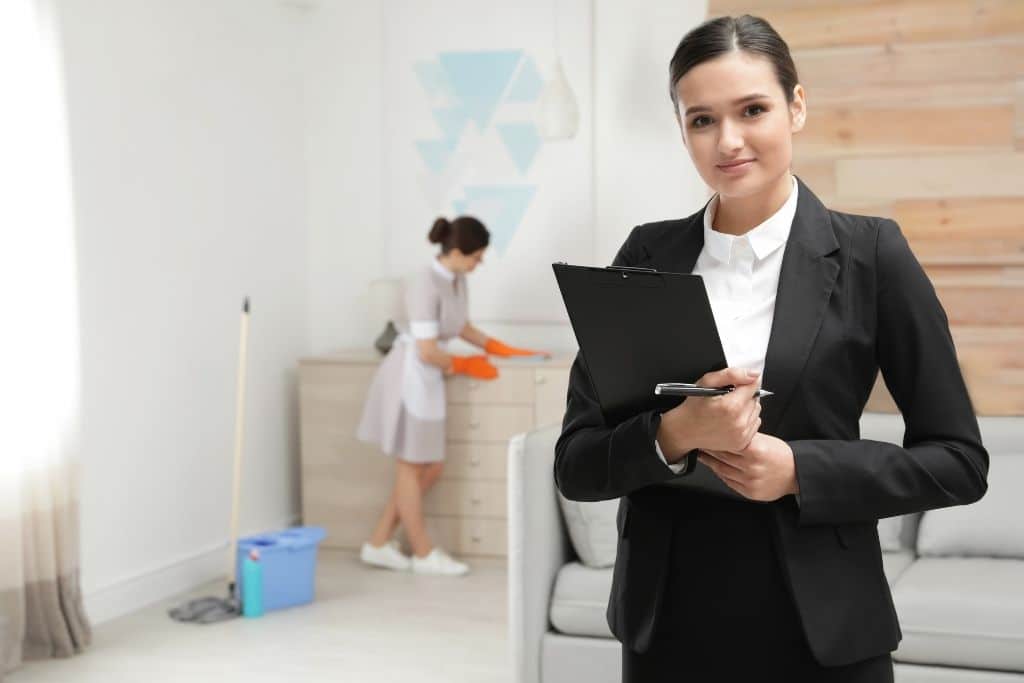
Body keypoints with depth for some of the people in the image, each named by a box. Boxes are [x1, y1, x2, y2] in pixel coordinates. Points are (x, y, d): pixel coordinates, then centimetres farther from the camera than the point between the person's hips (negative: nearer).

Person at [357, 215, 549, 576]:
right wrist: (465, 365, -7)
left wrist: (505, 350, 14)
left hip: (429, 380, 9)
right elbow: (427, 352, -23)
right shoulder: (425, 285, -23)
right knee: (410, 468, 6)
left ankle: (378, 544, 21)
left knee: (430, 468, 12)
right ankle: (424, 553, 19)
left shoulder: (457, 280, 5)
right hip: (409, 378, -9)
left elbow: (463, 327, 21)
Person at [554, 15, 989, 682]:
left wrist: (800, 469, -16)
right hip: (668, 629, 2)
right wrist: (671, 436, -19)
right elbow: (576, 464, 0)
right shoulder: (646, 255, 1)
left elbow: (959, 462, -2)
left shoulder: (870, 252, -5)